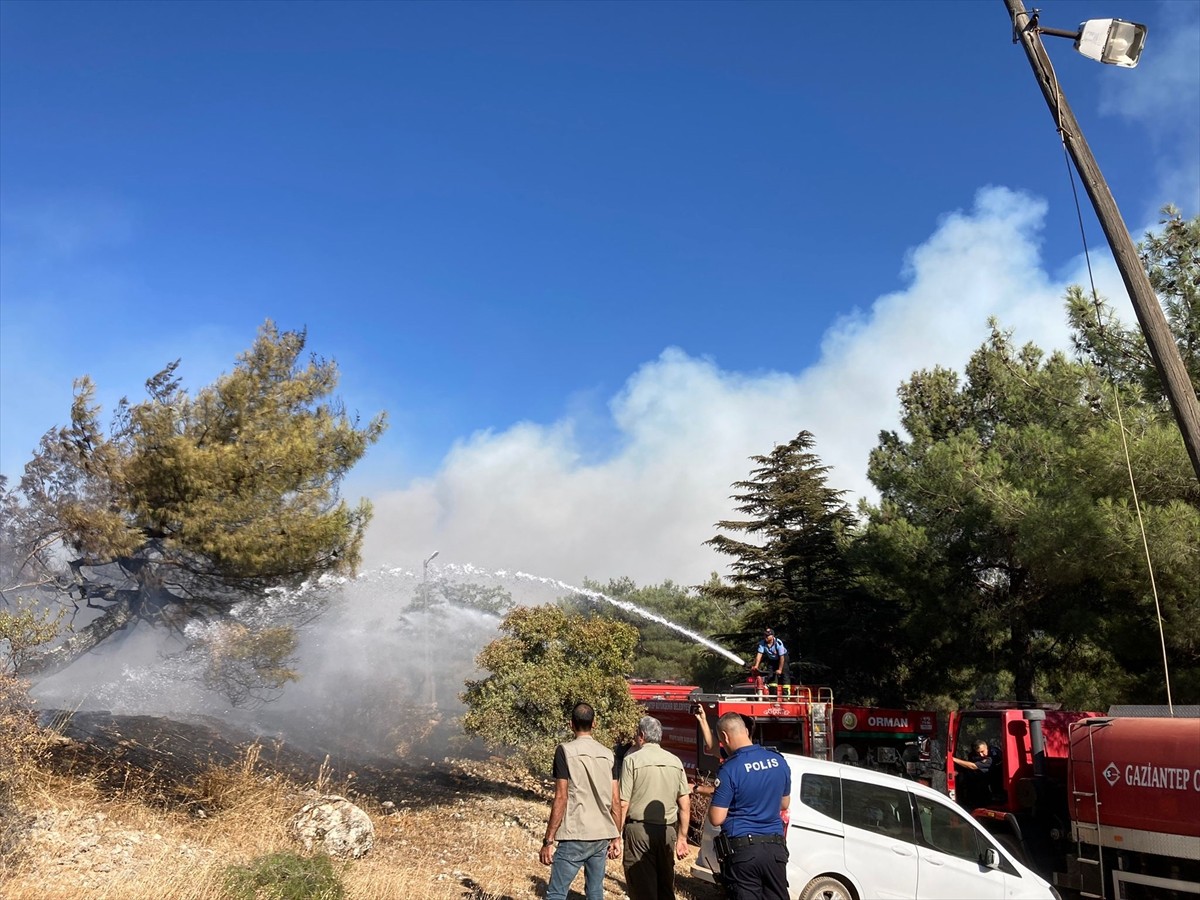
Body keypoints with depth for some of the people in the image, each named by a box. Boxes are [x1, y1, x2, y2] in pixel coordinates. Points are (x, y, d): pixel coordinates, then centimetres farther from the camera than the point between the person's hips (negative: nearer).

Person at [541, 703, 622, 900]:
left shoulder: (565, 750, -6)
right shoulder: (607, 754, 8)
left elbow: (561, 798, -11)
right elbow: (615, 801, 8)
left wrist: (548, 841, -7)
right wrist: (616, 837, 17)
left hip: (575, 837, -5)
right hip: (602, 836, 5)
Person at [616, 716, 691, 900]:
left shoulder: (632, 760, -7)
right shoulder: (675, 761, 6)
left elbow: (623, 804, -10)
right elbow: (685, 805, 6)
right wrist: (682, 837, 14)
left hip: (639, 830, -4)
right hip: (668, 831, 4)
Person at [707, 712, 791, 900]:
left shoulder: (730, 769, -15)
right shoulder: (779, 761, 3)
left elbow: (716, 819, -13)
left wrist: (716, 798, 6)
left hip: (742, 849, -5)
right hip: (775, 847, 5)